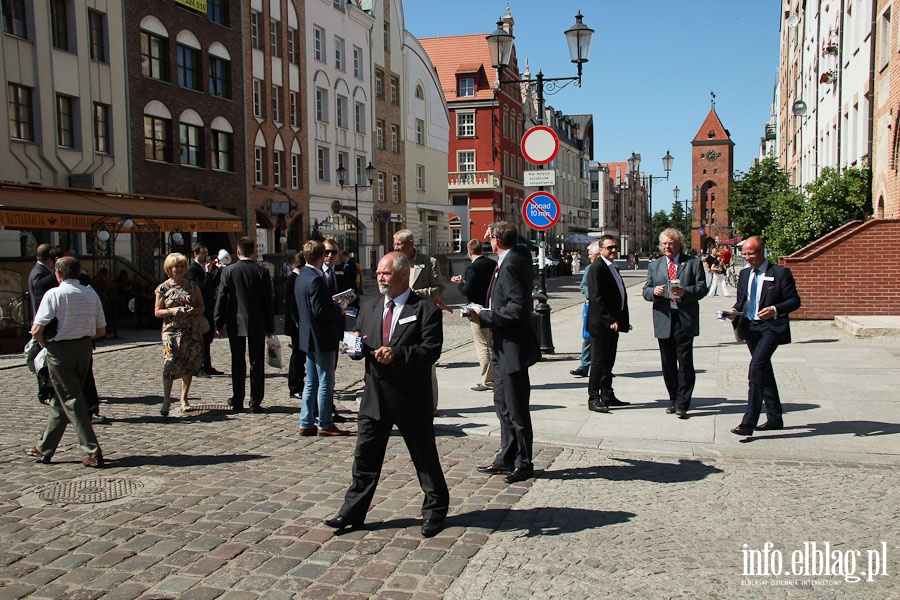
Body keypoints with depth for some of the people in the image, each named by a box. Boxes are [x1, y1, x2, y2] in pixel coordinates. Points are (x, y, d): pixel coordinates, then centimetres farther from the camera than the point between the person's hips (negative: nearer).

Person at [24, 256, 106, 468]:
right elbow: (101, 331, 6)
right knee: (60, 400, 17)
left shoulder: (54, 294, -11)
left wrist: (44, 343, 3)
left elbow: (37, 329, -16)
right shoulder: (91, 294, 4)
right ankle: (44, 449, 28)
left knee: (72, 401, -1)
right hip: (85, 349, 6)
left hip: (60, 351, -6)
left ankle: (93, 453, -5)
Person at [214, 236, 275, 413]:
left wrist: (219, 323, 5)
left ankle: (237, 401, 16)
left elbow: (221, 298, -3)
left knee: (238, 364, 10)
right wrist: (270, 326, 5)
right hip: (257, 325, -1)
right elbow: (269, 301, -2)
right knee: (257, 364, 4)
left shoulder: (229, 271, -4)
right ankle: (255, 403, 5)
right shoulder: (262, 272, -5)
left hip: (236, 324, 1)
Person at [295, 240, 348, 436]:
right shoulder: (316, 279, -20)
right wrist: (338, 309, -7)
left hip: (309, 338, 10)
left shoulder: (301, 277, 11)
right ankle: (325, 424, 7)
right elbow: (320, 311, -23)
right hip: (322, 339, -10)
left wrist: (333, 305, 14)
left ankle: (306, 423, 18)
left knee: (311, 382, 14)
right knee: (325, 382, 0)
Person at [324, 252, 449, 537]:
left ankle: (435, 511, 26)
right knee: (365, 457, 11)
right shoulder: (369, 306, 11)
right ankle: (353, 511, 22)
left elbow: (431, 350, -17)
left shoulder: (425, 310, -8)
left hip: (411, 399, -5)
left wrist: (397, 355, -29)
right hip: (375, 396, 5)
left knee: (425, 457, 9)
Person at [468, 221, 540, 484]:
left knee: (516, 408, 1)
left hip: (513, 347, -11)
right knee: (503, 405, 18)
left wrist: (484, 316, -18)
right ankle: (507, 458, 29)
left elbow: (517, 308, -27)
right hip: (504, 347, 11)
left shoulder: (510, 265, -21)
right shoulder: (517, 257, 10)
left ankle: (524, 463, 13)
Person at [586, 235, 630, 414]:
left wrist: (623, 321, 13)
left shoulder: (613, 268, 18)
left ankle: (607, 397, 21)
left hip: (613, 324, 9)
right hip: (600, 324, -9)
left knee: (608, 362, 14)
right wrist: (610, 320, -21)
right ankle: (594, 399, 1)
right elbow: (597, 298, -19)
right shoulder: (597, 268, -12)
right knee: (599, 362, -4)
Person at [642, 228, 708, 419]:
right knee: (667, 363, 8)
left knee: (685, 362, -7)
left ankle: (682, 404, -2)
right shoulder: (654, 265, 15)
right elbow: (645, 291, 10)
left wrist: (685, 292, -21)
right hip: (663, 319, 3)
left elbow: (702, 288, -2)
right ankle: (674, 399, 21)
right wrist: (654, 291, -13)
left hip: (685, 319, -3)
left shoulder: (694, 263, 5)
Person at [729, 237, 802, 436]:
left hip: (771, 327, -7)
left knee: (756, 368, -20)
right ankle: (775, 418, 28)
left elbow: (794, 301, -6)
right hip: (751, 328, 7)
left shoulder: (780, 273, -5)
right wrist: (735, 311, -1)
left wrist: (775, 310, -23)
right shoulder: (744, 274, 14)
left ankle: (748, 422, -21)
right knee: (764, 372, 15)